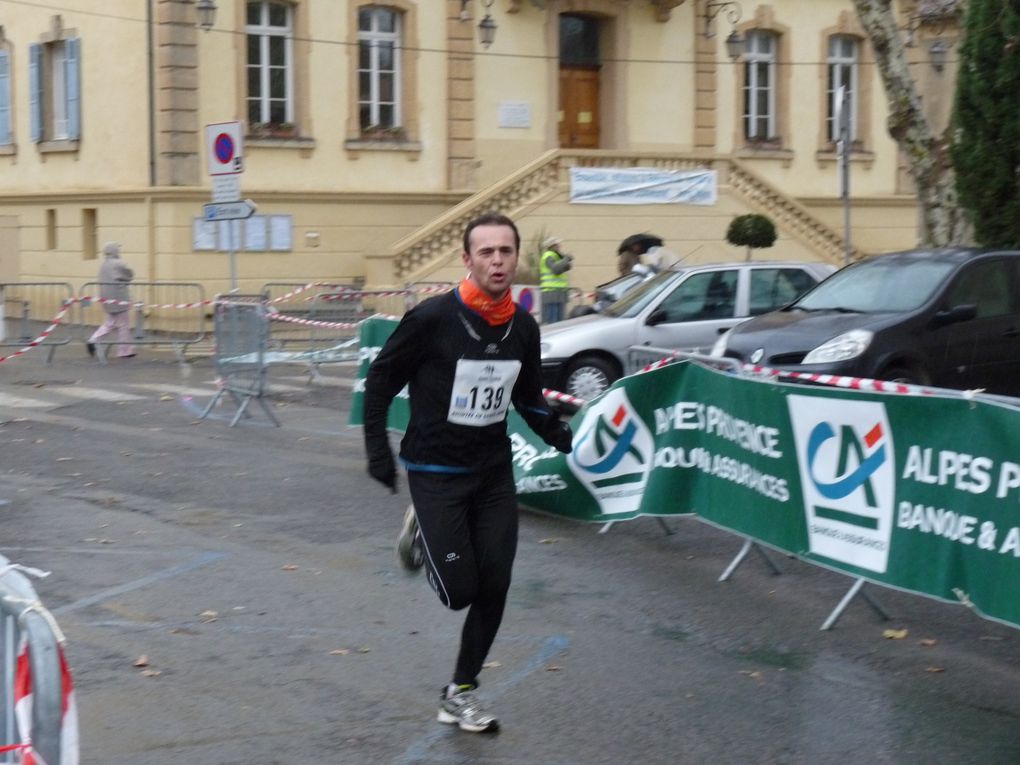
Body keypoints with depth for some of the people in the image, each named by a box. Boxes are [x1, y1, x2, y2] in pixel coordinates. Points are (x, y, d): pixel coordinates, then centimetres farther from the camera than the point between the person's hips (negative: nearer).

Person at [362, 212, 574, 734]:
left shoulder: (523, 328, -1)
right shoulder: (432, 319, -18)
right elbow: (380, 381, -7)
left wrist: (556, 433, -5)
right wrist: (378, 450, -11)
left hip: (494, 473, 5)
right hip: (435, 474, -5)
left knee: (493, 588, 2)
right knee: (458, 591, -5)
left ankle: (461, 692, 20)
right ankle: (422, 534, 28)